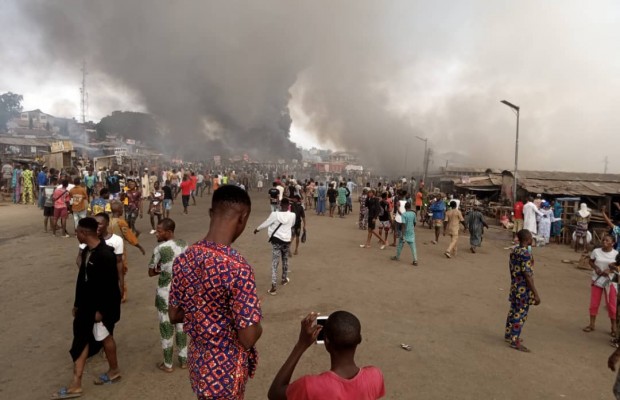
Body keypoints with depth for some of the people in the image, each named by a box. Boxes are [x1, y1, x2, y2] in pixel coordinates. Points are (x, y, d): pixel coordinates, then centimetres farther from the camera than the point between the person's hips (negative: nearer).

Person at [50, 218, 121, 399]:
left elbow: (110, 286, -24)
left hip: (102, 306, -9)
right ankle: (75, 385, 28)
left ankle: (114, 371, 30)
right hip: (87, 304, 9)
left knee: (105, 337, 8)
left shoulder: (105, 254, -25)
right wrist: (77, 304, 17)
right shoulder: (86, 251, 4)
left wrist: (101, 310, -20)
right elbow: (81, 279, 13)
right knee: (81, 339, 15)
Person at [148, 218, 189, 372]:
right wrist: (174, 268, 5)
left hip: (166, 293, -5)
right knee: (181, 324, 19)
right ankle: (183, 360, 30)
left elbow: (151, 272, -10)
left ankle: (168, 364, 24)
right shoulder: (184, 245, -3)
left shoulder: (159, 249, -20)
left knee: (166, 327, 10)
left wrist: (162, 269, 4)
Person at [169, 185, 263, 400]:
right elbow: (248, 339, -26)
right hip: (225, 370, -6)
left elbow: (174, 315, 4)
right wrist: (256, 326, -6)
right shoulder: (237, 268, -30)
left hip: (197, 361, 6)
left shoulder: (183, 259, -7)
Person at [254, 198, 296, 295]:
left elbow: (266, 223, 0)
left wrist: (257, 229, 18)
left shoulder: (275, 214, -14)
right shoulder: (292, 215, -7)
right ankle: (284, 279, 42)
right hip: (287, 241, 2)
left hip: (276, 241, -2)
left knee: (274, 264, 1)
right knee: (285, 260, 25)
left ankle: (273, 287, -5)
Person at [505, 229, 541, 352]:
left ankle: (508, 335, 32)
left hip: (514, 286, 9)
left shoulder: (514, 250, 4)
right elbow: (528, 276, -23)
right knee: (520, 314, 1)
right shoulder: (525, 254, -24)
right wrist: (536, 294, -19)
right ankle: (514, 341, 9)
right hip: (523, 289, -9)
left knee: (513, 311, 19)